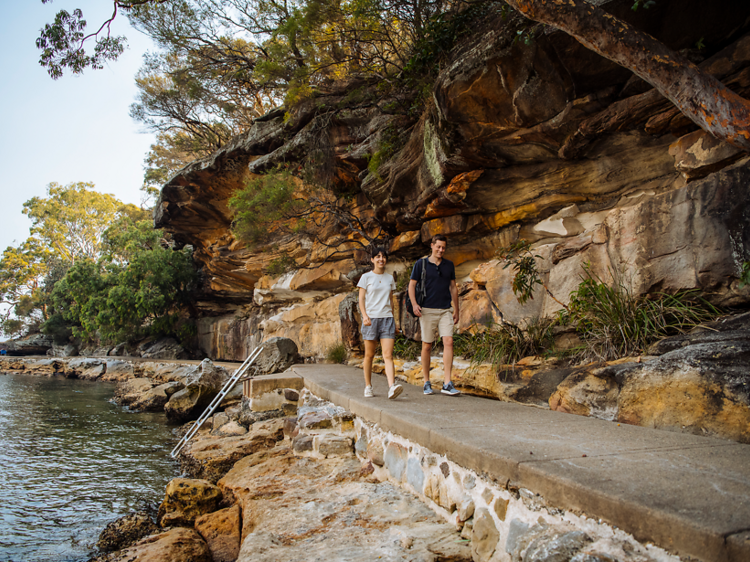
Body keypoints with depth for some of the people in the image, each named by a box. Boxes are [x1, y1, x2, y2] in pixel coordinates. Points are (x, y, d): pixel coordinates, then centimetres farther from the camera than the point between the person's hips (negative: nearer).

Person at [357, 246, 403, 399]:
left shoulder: (390, 278, 13)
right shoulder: (366, 277, 3)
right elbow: (361, 299, -1)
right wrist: (365, 316, -16)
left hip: (387, 318, 2)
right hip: (371, 318, -2)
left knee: (388, 355, -10)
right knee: (369, 354, 5)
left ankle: (392, 387, -22)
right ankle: (368, 387, 18)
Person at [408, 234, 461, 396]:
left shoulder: (449, 265, 12)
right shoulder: (421, 264, 2)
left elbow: (453, 288, 17)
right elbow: (411, 285, 1)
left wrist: (456, 309, 13)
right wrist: (414, 304, -14)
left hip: (445, 311, 3)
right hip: (427, 310, -2)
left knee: (448, 342, -12)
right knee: (427, 346, 2)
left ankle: (447, 384, -12)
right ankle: (426, 383, 15)